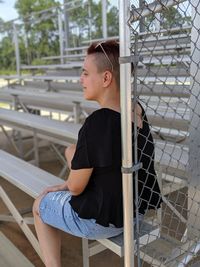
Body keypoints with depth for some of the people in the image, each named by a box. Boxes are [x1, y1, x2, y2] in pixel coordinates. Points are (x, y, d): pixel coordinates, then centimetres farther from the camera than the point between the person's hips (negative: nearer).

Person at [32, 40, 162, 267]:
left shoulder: (96, 123, -30)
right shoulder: (137, 110, -6)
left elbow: (75, 187, -19)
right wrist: (69, 183, 9)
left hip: (103, 220, -7)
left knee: (39, 206, 21)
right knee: (72, 151, 23)